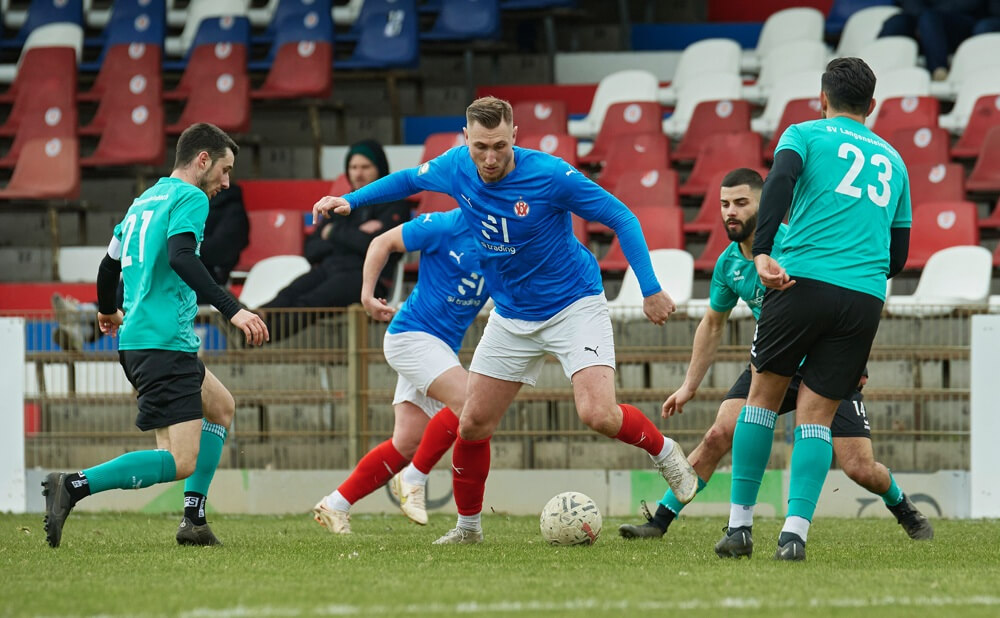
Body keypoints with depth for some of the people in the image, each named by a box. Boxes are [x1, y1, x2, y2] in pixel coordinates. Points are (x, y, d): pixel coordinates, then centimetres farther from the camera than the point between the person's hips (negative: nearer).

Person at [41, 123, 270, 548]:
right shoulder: (190, 198, -6)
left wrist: (108, 311, 45)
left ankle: (193, 520, 19)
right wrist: (232, 310, -28)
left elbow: (109, 264, 25)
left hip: (135, 340, 10)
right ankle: (73, 486, -23)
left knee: (221, 407, 27)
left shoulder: (145, 200, 19)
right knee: (180, 462, -14)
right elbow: (181, 258, -23)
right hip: (165, 342, -10)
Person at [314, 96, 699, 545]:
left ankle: (664, 453, 6)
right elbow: (408, 179, 15)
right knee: (472, 425, 3)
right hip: (512, 317, 5)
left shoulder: (550, 175, -24)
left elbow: (621, 218, -16)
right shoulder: (455, 168, -10)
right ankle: (468, 525, 23)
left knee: (598, 414, -23)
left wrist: (651, 290, -19)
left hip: (574, 305, -5)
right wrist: (350, 201, 7)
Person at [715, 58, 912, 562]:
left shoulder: (806, 135, 10)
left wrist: (762, 252, -19)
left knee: (764, 392, 12)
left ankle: (739, 524, 10)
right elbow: (898, 255, 25)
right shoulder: (892, 160, 23)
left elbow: (780, 180, -12)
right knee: (816, 414, 4)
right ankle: (795, 530, -13)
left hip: (804, 280, -3)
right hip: (867, 296, 3)